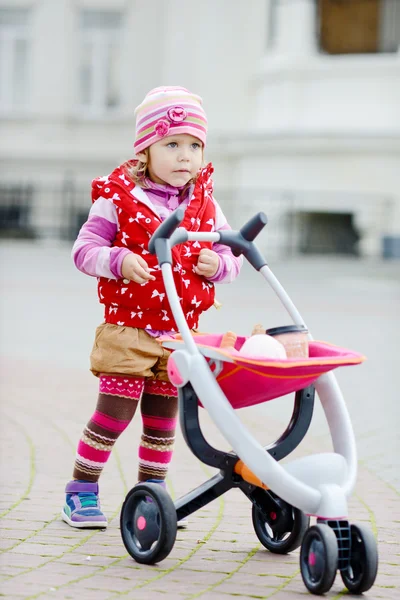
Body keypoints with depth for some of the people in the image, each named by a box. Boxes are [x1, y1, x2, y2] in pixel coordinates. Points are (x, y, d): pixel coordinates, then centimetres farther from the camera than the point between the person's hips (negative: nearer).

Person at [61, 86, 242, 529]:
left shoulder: (204, 205, 6)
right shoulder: (118, 198, -7)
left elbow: (231, 255, 10)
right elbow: (84, 249, -9)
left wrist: (217, 264, -12)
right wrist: (118, 261, -27)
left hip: (181, 333, 4)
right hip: (128, 328, -4)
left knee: (163, 419, 12)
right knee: (114, 413, -3)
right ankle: (81, 492, 11)